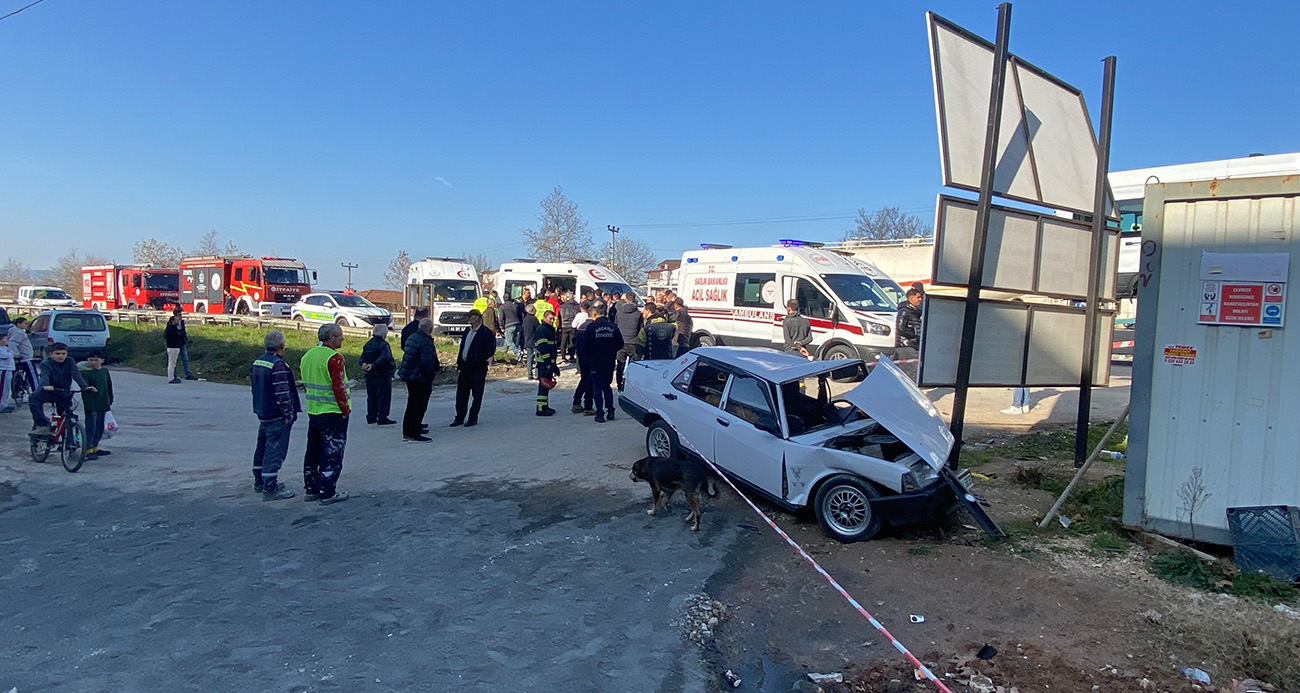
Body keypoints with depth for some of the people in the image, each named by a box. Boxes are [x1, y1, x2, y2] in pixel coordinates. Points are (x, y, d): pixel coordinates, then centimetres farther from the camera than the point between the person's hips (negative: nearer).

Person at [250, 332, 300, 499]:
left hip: (262, 414, 10)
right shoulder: (278, 365, -20)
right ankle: (270, 489, -3)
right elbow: (282, 393, -24)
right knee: (275, 451, -5)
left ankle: (260, 482, 33)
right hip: (277, 416, -10)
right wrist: (289, 413, -16)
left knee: (262, 448, 20)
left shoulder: (257, 362, 10)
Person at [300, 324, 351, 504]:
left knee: (313, 452, 17)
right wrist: (345, 410, -12)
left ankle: (311, 489, 25)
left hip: (313, 412, 8)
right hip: (333, 413, -8)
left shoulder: (307, 355, 10)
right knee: (332, 453, -2)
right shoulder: (334, 358, -17)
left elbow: (305, 384, 17)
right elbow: (338, 387, -21)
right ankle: (327, 493, 1)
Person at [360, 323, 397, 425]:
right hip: (382, 375, -8)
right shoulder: (383, 344, -14)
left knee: (371, 397, 14)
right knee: (384, 396, -2)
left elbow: (363, 357, 8)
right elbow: (384, 358, -28)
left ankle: (371, 417, 19)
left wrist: (364, 364, -10)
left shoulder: (367, 344, 12)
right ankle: (382, 418, -3)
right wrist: (373, 365, -27)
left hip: (370, 376, 8)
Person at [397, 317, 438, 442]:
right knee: (420, 406, -2)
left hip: (409, 376, 10)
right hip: (421, 378, -10)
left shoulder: (411, 338, 11)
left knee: (412, 404, 18)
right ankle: (415, 434, 0)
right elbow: (426, 363, -25)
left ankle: (407, 432, 23)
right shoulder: (426, 342, -19)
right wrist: (431, 377, -16)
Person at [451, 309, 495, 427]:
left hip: (478, 369, -7)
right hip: (465, 368, 7)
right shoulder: (467, 332, 16)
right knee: (461, 393, 10)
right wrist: (459, 366, 12)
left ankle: (473, 418, 11)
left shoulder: (486, 333, -7)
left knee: (477, 395, 2)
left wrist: (479, 360, -17)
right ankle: (459, 417, 19)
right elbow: (461, 350, 18)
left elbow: (490, 350, -14)